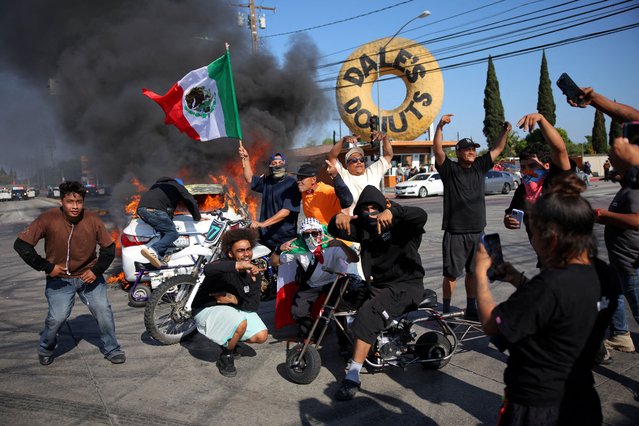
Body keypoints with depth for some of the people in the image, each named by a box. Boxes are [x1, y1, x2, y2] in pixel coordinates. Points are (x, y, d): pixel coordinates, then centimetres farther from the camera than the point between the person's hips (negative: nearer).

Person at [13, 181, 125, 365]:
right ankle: (45, 349, 22)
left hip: (89, 275, 2)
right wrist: (46, 267, -17)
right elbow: (21, 244, -13)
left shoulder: (93, 220, -11)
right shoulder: (48, 219, -17)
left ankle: (112, 349, 14)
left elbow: (109, 247, 0)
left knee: (103, 310, -7)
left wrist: (96, 270, -11)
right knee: (57, 317, -11)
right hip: (59, 278, -1)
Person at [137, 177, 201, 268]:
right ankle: (152, 250, -30)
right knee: (172, 233, -8)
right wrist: (197, 218, 23)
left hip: (141, 208, 8)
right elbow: (190, 202, 15)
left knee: (165, 232, 14)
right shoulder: (177, 186, 20)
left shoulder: (158, 184, 38)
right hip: (154, 210, -7)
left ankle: (160, 257, -2)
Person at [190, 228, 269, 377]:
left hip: (235, 308, 6)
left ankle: (231, 340, 21)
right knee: (241, 323, -33)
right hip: (208, 309, -6)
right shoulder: (223, 266, -27)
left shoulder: (254, 273, -7)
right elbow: (208, 269, -54)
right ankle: (225, 357, -4)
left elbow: (254, 305, -6)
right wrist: (240, 265, -61)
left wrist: (235, 300, -24)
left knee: (262, 336, -8)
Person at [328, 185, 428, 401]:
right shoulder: (364, 229, 12)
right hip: (378, 285, 8)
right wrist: (337, 220, -13)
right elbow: (335, 231, 11)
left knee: (367, 314, -27)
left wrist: (393, 211, -39)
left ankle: (352, 377, -25)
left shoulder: (399, 225, -5)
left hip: (406, 286, -7)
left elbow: (421, 215, -24)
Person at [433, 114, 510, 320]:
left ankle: (471, 308, 26)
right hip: (455, 232, -5)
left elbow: (497, 149, 19)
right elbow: (437, 148, -16)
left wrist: (505, 132, 5)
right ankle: (446, 310, 10)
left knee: (473, 272, 14)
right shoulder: (449, 169, -3)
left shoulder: (480, 167, 12)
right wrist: (440, 126, -26)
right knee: (451, 273, -1)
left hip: (477, 231, 6)